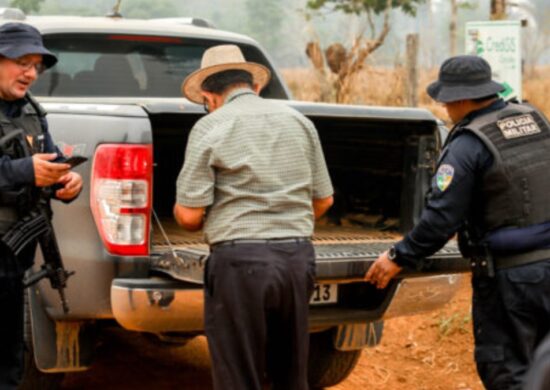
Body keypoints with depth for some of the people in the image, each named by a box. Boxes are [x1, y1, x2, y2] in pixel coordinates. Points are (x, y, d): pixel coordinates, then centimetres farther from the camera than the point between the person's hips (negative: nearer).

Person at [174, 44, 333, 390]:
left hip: (240, 260, -5)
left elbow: (189, 215, -7)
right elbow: (323, 199, 15)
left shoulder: (210, 127, -4)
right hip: (299, 257, 5)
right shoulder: (300, 121, 11)